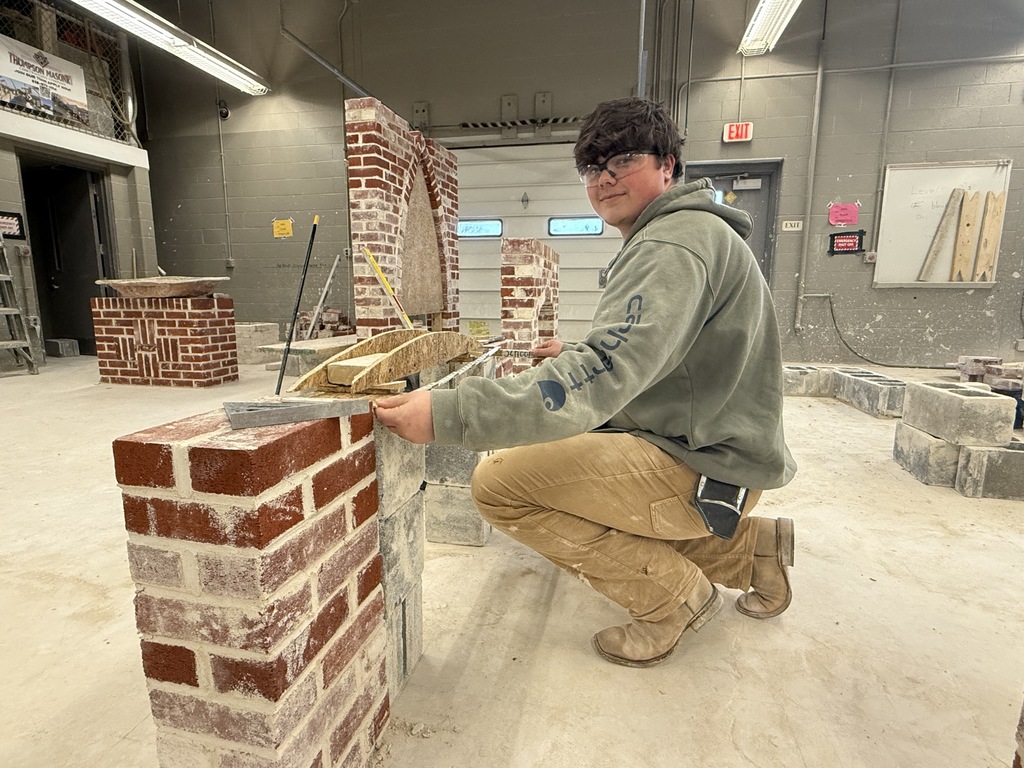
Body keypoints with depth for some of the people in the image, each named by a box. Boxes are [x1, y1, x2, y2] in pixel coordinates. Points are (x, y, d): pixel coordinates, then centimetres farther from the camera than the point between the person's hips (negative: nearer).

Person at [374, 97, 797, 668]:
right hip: (703, 446, 11)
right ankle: (750, 548, 23)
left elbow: (603, 377, -33)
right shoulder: (680, 234, 16)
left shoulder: (674, 243, -19)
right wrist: (580, 353, 22)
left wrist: (448, 413, -37)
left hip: (709, 468, -11)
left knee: (501, 481, -17)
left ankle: (675, 594, -1)